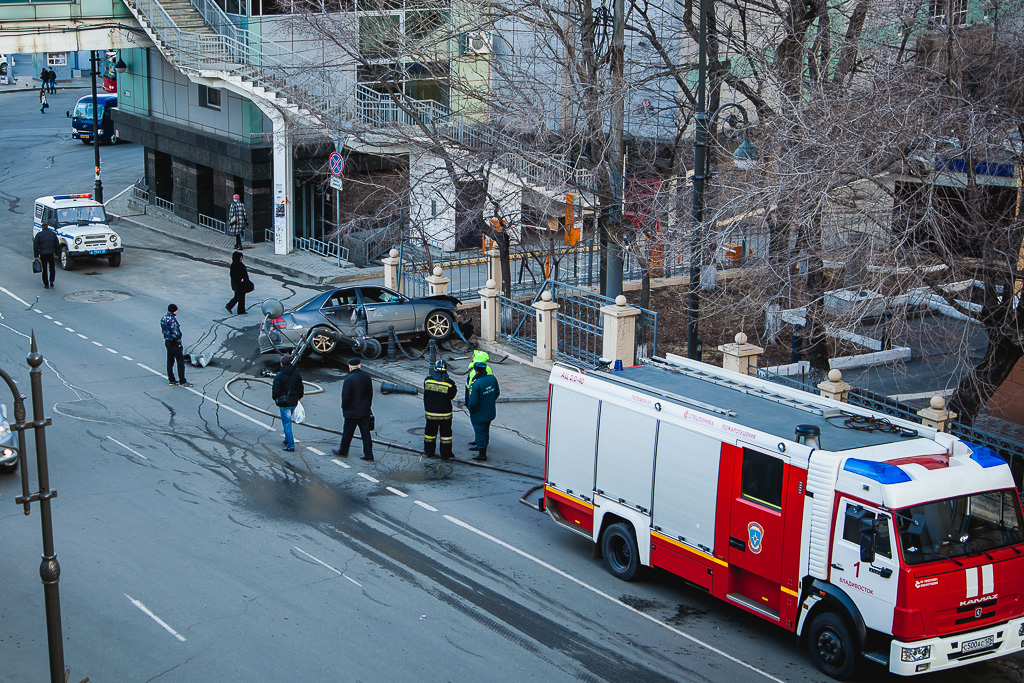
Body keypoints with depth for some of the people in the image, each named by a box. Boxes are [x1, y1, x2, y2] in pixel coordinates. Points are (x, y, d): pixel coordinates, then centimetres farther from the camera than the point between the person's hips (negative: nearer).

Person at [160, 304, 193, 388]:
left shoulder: (163, 319, 6)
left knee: (170, 361, 15)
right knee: (181, 362, -1)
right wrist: (179, 341, -13)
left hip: (167, 342, 9)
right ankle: (182, 382, 3)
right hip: (174, 343, -9)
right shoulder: (172, 320, -23)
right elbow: (174, 333, -25)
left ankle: (171, 380, 21)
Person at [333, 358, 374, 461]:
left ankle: (343, 451, 24)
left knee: (347, 432, 10)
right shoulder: (367, 377, 2)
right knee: (365, 433, 7)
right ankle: (368, 454, 6)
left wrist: (344, 408, -1)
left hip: (352, 411, -5)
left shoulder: (349, 380, -18)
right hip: (365, 411, 5)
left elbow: (345, 396, -17)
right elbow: (370, 394, 11)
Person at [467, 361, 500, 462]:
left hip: (479, 415, -7)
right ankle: (481, 446, 44)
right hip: (490, 413, 7)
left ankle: (482, 454, 15)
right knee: (485, 431, 24)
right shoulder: (493, 379, -8)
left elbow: (473, 402, -28)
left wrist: (469, 407, -6)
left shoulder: (475, 384, -29)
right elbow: (497, 393, 7)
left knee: (480, 433, 7)